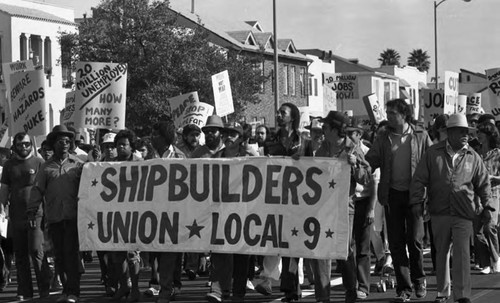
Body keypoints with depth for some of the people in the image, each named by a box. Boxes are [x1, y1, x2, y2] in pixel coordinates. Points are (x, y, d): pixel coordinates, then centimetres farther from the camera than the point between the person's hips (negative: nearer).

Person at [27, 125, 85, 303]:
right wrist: (32, 210, 1)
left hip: (73, 216, -3)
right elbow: (37, 190, 8)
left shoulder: (77, 164, 6)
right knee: (59, 255, 6)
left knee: (71, 253, -8)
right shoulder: (46, 167, 11)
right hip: (54, 217, 3)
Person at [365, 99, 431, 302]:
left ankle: (419, 279, 21)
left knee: (414, 239, -3)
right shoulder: (383, 139, 7)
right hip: (392, 194, 2)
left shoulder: (420, 136, 0)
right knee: (396, 242, 3)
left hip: (414, 194, -2)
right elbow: (370, 162, 5)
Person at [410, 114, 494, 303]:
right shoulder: (433, 153, 3)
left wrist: (487, 206, 6)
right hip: (439, 212, 1)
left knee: (462, 254, -10)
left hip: (463, 215, -1)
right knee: (441, 253, 11)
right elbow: (419, 179, 4)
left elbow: (483, 184, 12)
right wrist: (417, 201, -4)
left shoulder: (473, 157, 5)